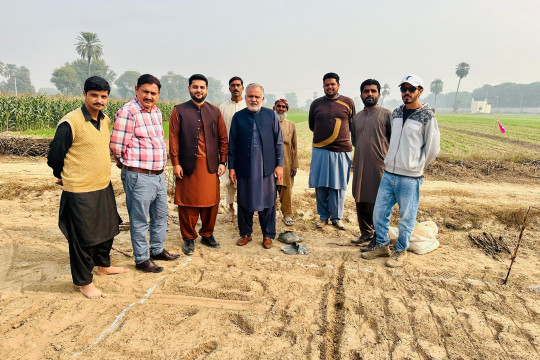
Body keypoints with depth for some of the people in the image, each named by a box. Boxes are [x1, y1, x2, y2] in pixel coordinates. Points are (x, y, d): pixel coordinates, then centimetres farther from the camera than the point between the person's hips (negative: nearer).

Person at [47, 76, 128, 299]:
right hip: (80, 192, -8)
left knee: (108, 229, 21)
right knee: (83, 238, 5)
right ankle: (84, 282, 21)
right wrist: (64, 177, 5)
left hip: (104, 188, 8)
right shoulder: (70, 123, -18)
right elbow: (55, 155, -10)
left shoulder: (105, 120, 6)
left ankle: (103, 265, 43)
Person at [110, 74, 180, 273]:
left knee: (161, 215, 19)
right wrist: (131, 163, 1)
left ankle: (157, 250, 37)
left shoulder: (156, 112, 11)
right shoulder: (127, 113, -15)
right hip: (139, 176, -8)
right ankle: (141, 259, 19)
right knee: (139, 220, 4)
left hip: (159, 174, 9)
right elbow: (116, 146, -16)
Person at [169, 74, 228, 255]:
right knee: (187, 204, 5)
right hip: (187, 166, -2)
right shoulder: (179, 111, 4)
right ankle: (189, 238, 20)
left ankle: (207, 235, 26)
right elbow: (173, 139, 0)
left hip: (211, 166, 2)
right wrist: (175, 163, -6)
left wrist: (222, 162, 3)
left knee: (211, 203, 7)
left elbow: (223, 139, 10)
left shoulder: (215, 112, 10)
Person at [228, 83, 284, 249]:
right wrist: (231, 167, 3)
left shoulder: (271, 115, 5)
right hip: (244, 168, 1)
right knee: (244, 202, 9)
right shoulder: (238, 117, 6)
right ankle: (245, 233, 26)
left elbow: (278, 141, 5)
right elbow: (232, 144, 7)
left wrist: (279, 164, 0)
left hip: (266, 167, -1)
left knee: (267, 203, 6)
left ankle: (268, 235, 21)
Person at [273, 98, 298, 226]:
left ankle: (287, 214, 15)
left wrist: (295, 165, 5)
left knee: (287, 188, 3)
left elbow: (294, 147, 10)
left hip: (286, 163, 1)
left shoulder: (291, 125, 12)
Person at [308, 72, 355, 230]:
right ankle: (323, 216, 21)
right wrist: (323, 133, 12)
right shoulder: (316, 103, 9)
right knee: (320, 185, 4)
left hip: (341, 150, -1)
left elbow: (353, 125, 16)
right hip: (320, 150, 1)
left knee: (338, 186, 4)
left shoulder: (348, 102, 5)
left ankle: (337, 217, 19)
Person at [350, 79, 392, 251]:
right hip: (359, 167, 6)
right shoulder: (356, 118, 14)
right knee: (360, 202, 12)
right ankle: (366, 233, 29)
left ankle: (378, 239, 11)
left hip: (379, 166, -5)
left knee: (378, 204, -1)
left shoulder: (387, 114, -2)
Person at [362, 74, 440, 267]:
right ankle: (382, 246, 29)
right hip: (388, 174, 6)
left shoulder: (427, 116, -8)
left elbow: (433, 148, -4)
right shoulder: (396, 113, 10)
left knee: (406, 217, 6)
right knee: (379, 212, 11)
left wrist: (416, 166, 3)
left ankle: (401, 251, 24)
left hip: (410, 178, -6)